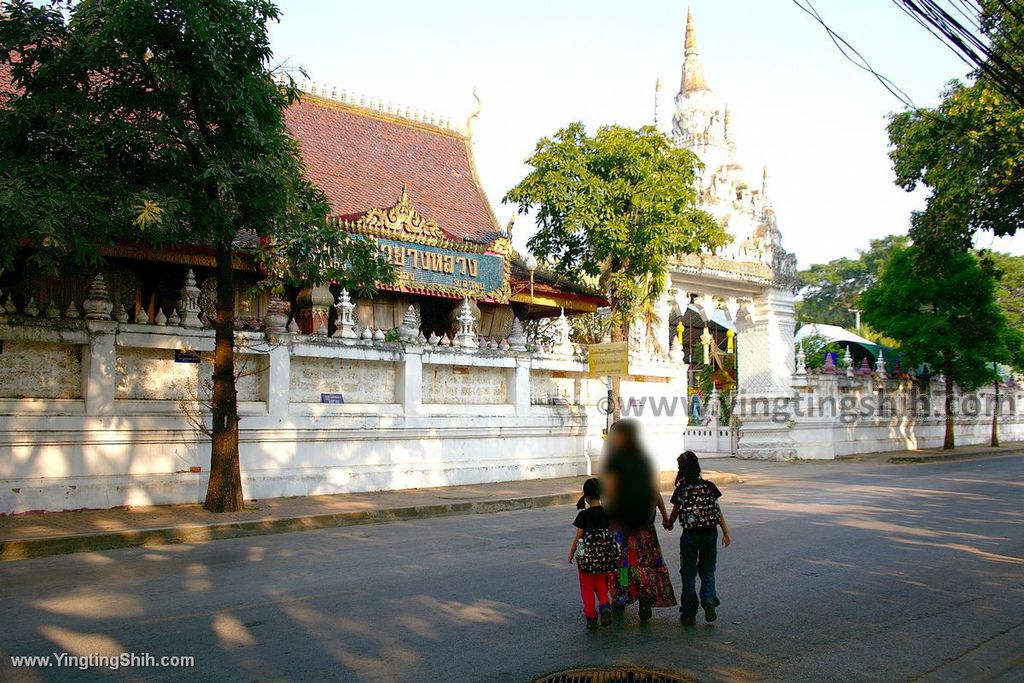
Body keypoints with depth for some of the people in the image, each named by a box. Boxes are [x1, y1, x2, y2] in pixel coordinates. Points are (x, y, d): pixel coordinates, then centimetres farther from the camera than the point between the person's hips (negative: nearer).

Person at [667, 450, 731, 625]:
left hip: (690, 535, -2)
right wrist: (726, 533, 9)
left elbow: (675, 513, 8)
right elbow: (718, 511, 2)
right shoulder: (709, 486, -1)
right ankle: (709, 601, -5)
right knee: (708, 571, 17)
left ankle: (689, 613, 13)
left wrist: (668, 524, 28)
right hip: (710, 533, 2)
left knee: (688, 573, 10)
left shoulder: (680, 490, -6)